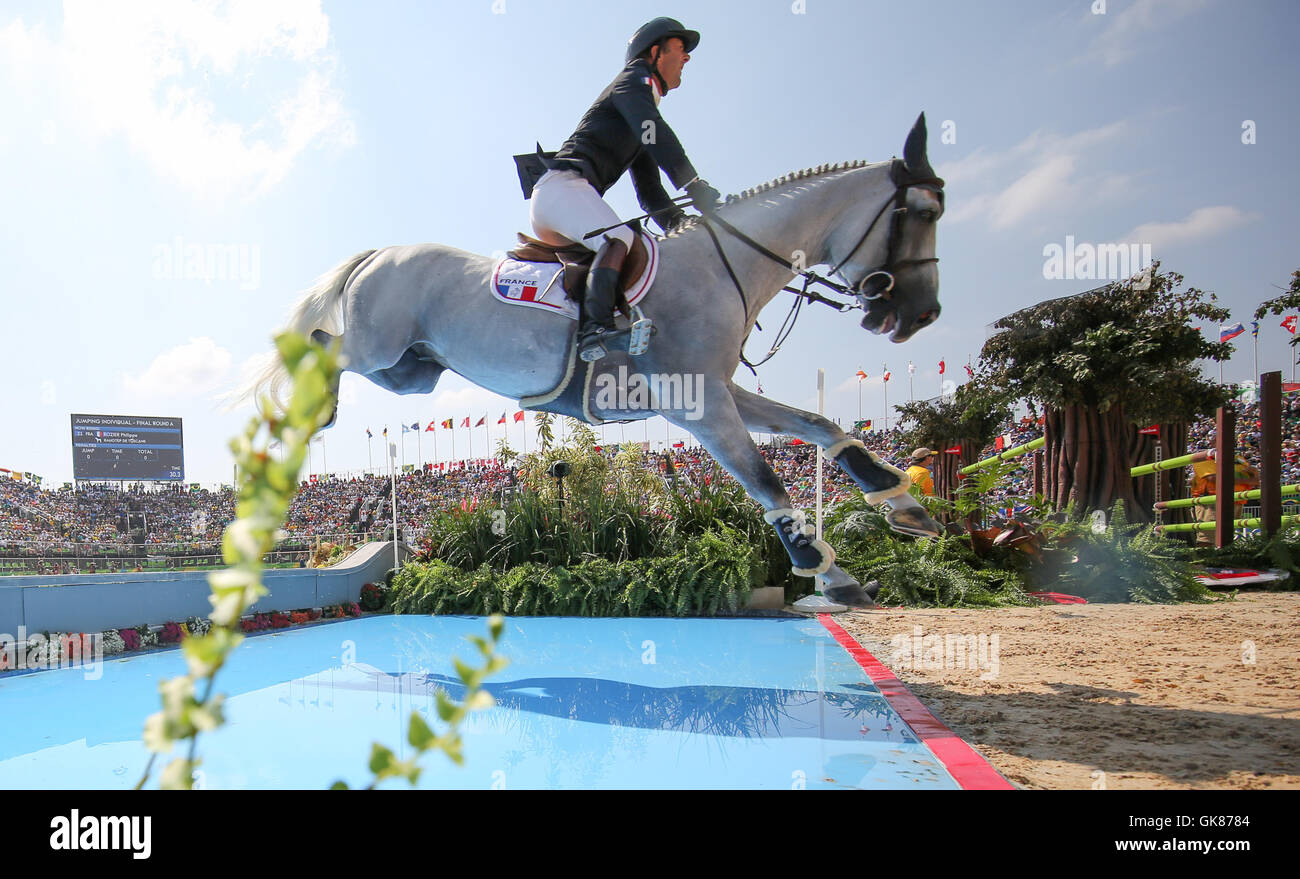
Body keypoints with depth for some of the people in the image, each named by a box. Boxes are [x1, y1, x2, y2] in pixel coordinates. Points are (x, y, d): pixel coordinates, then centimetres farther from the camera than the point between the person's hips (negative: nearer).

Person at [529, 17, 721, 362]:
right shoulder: (633, 79, 6)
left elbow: (650, 193, 24)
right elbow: (656, 135, -14)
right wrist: (698, 190, -22)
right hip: (562, 185, -9)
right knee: (619, 239, -31)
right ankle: (596, 327, -47)